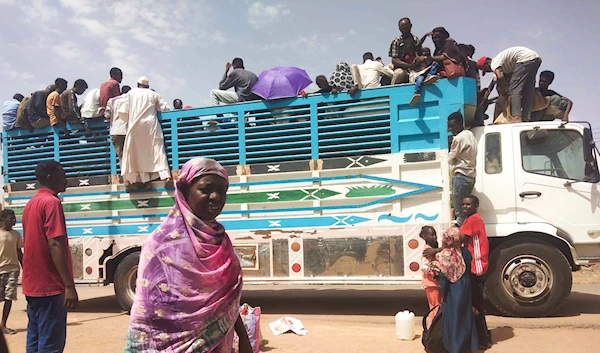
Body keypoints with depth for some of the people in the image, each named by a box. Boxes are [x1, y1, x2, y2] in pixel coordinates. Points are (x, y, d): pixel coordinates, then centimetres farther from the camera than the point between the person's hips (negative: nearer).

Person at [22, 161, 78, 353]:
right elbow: (55, 245, -21)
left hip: (32, 285, 9)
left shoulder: (31, 204, 16)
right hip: (49, 285, -9)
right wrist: (69, 285, -23)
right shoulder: (52, 202, -13)